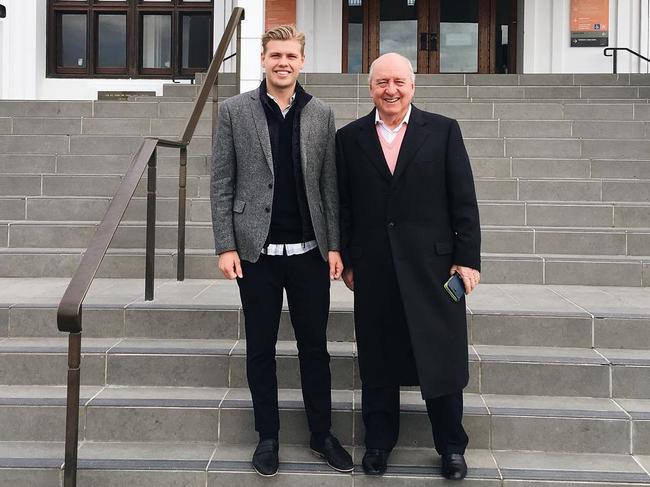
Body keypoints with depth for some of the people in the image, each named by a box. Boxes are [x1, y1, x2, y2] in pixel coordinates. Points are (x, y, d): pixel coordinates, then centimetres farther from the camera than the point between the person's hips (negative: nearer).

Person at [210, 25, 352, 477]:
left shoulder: (322, 114, 5)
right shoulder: (235, 110, 0)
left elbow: (330, 185, 6)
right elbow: (221, 183, -1)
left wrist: (334, 246, 1)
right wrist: (226, 246, -7)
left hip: (310, 251, 2)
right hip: (257, 251, -1)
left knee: (315, 346, 10)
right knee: (261, 348, 9)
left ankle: (322, 432, 25)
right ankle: (268, 436, 23)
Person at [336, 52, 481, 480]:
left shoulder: (443, 131, 3)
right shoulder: (350, 138, 7)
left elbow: (464, 201, 1)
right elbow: (343, 205, 7)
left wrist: (467, 259, -4)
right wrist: (346, 261, 4)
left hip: (433, 266, -1)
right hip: (374, 270, 2)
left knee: (442, 360, 6)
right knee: (378, 363, 11)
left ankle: (451, 447, 23)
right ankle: (379, 442, 27)